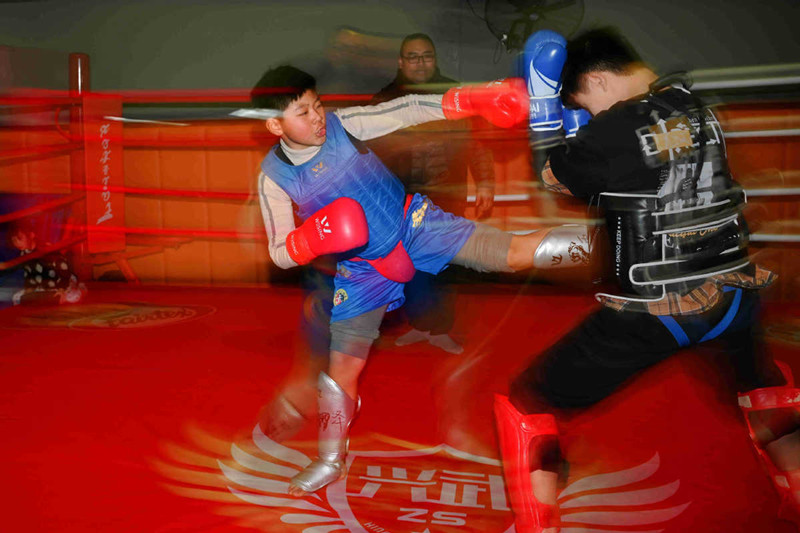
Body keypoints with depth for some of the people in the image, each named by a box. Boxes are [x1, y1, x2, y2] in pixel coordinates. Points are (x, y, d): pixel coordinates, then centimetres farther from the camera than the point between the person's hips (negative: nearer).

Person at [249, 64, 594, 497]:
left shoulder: (341, 125, -14)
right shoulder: (274, 177, -13)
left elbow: (405, 110, -16)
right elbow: (280, 254, -8)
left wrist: (472, 99, -26)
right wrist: (313, 238, -29)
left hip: (411, 223, 0)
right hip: (361, 269, 1)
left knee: (515, 254, -13)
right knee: (342, 368, 5)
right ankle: (331, 461, 25)